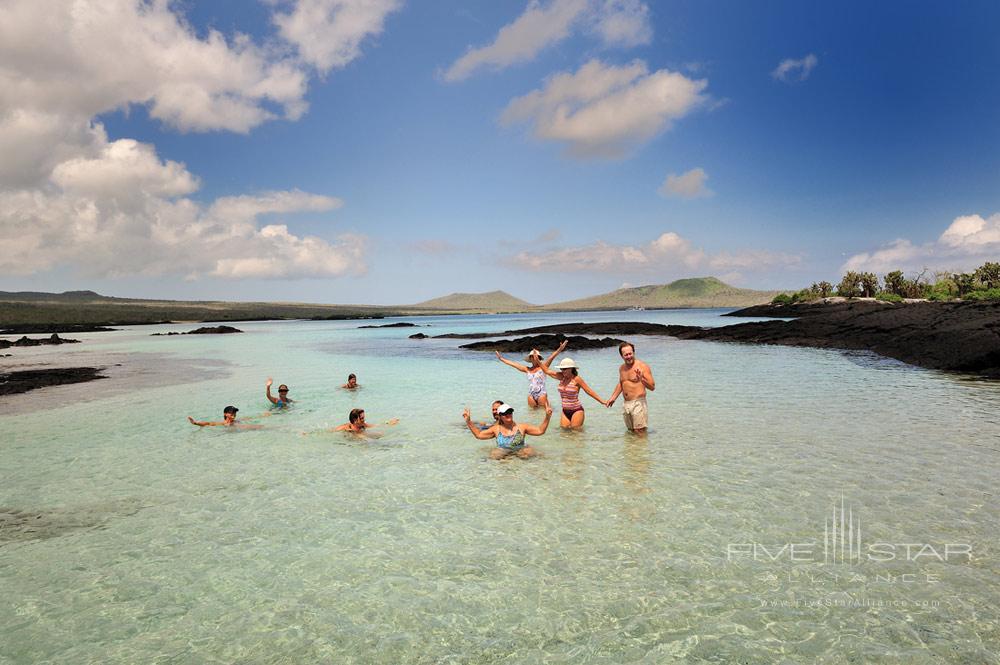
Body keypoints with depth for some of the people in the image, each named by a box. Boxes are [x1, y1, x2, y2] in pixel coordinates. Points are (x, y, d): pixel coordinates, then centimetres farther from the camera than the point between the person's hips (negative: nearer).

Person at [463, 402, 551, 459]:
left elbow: (540, 430, 3)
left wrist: (547, 417, -10)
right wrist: (468, 421, 2)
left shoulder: (521, 427, 7)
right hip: (503, 452, 1)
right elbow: (479, 434, 11)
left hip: (520, 451, 0)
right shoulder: (496, 429, 10)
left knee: (529, 453, -30)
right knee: (494, 455, -29)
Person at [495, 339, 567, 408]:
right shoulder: (527, 369, 11)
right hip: (531, 395, 4)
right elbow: (513, 364, 18)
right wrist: (501, 359, 23)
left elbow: (552, 357, -12)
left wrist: (559, 349, -27)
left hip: (541, 395, -4)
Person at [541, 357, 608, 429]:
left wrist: (602, 401, -17)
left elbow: (589, 391, -13)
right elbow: (547, 371, 8)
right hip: (565, 411, 6)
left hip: (576, 411, -5)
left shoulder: (576, 379, -13)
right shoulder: (561, 377, 2)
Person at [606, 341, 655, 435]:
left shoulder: (642, 366, -10)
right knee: (630, 431, 13)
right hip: (625, 404, 7)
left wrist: (641, 379, -28)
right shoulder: (622, 368, 12)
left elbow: (652, 387, -12)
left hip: (638, 403, -7)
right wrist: (613, 397, 25)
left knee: (640, 432, -10)